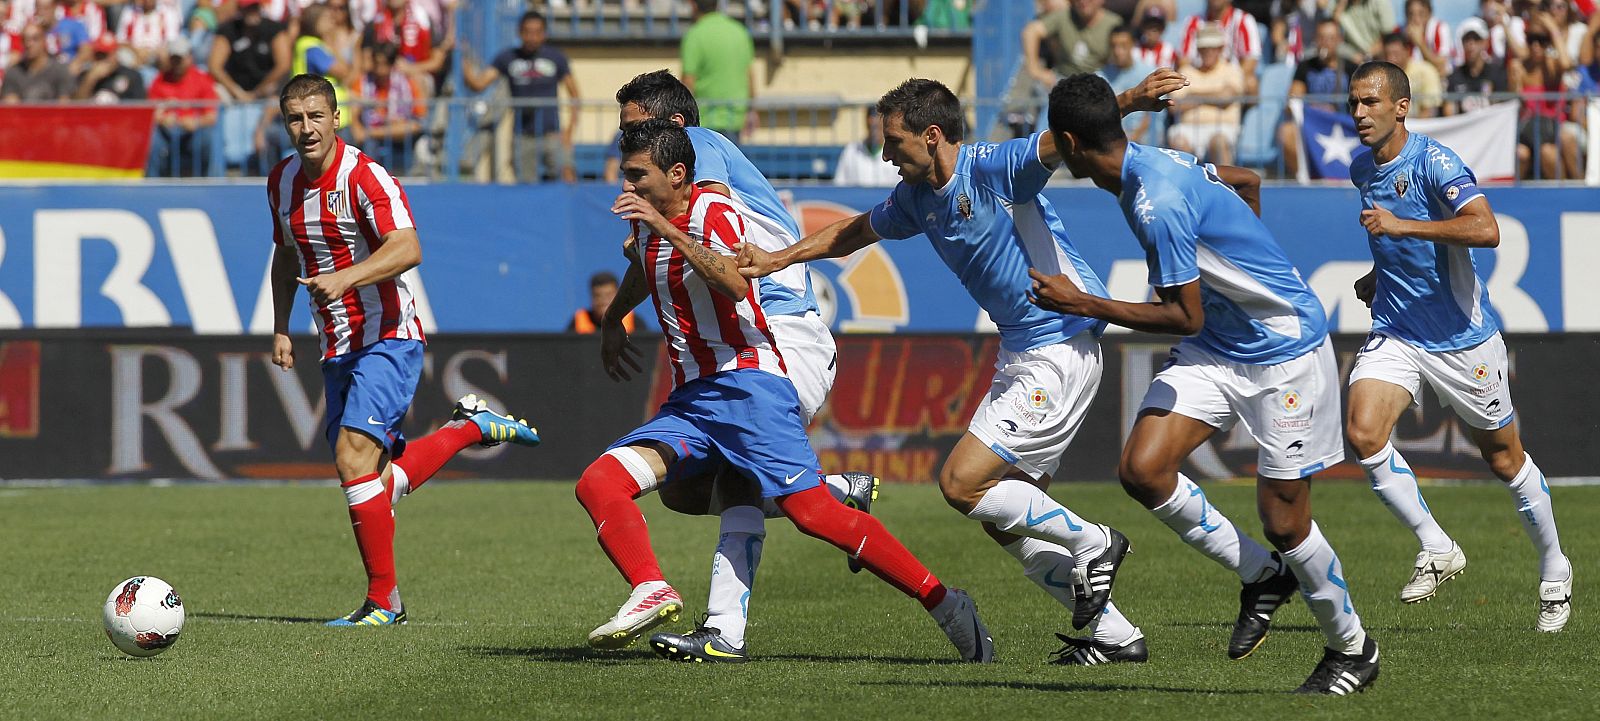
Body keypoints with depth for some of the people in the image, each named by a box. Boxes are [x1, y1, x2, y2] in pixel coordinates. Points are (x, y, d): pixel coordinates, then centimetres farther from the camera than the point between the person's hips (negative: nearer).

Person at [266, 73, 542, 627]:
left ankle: (383, 602, -13)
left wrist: (344, 278, -43)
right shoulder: (282, 181, 7)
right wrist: (281, 327, 14)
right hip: (337, 348, 8)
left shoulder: (365, 177, -16)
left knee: (354, 457, -20)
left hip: (387, 338, -8)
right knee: (379, 483, 6)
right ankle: (470, 427, 28)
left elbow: (407, 249, -30)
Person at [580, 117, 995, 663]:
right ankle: (651, 592, -28)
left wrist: (667, 229, -32)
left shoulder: (715, 213, -8)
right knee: (598, 484, -13)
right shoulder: (646, 223, 16)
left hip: (745, 385, -8)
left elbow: (734, 285, -29)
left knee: (812, 511, -18)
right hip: (687, 402, 8)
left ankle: (942, 602, -11)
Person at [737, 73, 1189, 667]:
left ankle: (1092, 542, 4)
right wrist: (777, 260, 18)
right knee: (1003, 518, 8)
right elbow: (855, 231, 26)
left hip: (1060, 350, -10)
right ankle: (1114, 634, 13)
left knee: (962, 483, -12)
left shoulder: (995, 169, -17)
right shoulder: (917, 197, 9)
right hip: (1019, 355, 10)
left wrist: (1128, 101, -49)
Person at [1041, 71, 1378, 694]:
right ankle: (1260, 576, 9)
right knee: (1142, 469, -9)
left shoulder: (1158, 204, -28)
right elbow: (1246, 179, 18)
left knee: (1282, 521, -3)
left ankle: (1352, 649, 20)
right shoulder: (1150, 163, 1)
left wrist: (1084, 305, -19)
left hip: (1283, 351, -9)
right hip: (1214, 352, 9)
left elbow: (1186, 317, -23)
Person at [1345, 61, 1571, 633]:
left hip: (1462, 337, -5)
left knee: (1504, 458, 7)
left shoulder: (1435, 162, -18)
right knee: (1363, 432, -19)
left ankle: (1554, 570, 28)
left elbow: (1485, 229, -34)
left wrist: (1401, 226, -36)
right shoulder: (1361, 170, 6)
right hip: (1395, 331, 6)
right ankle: (1436, 548, -4)